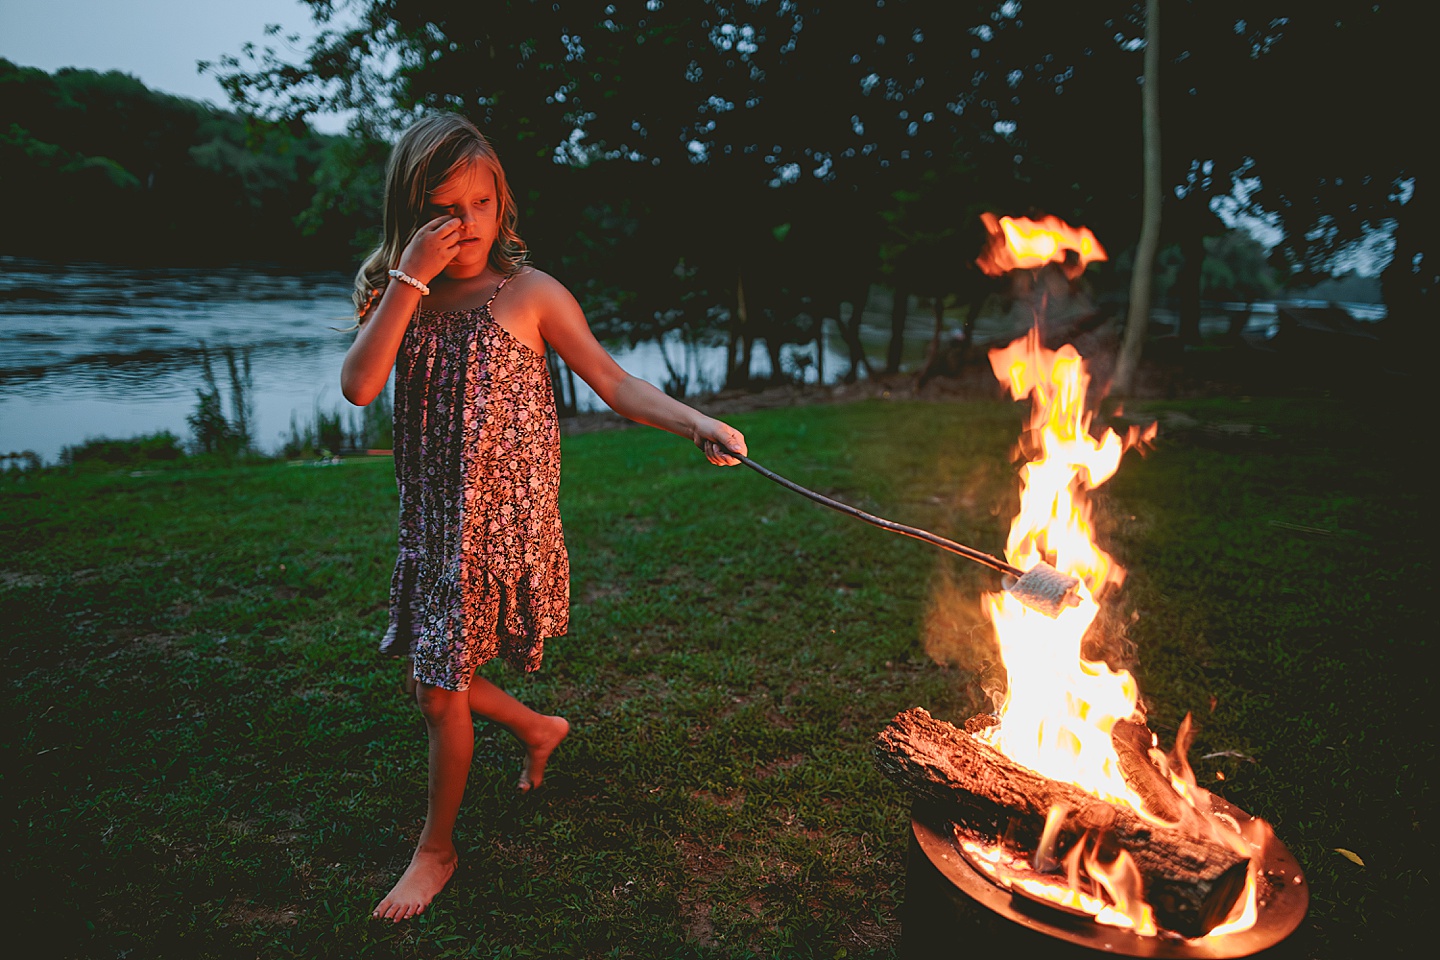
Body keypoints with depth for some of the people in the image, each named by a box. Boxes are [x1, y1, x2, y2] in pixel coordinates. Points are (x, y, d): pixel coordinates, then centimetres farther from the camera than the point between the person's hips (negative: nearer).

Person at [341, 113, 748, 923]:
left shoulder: (529, 293, -8)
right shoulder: (399, 297, 3)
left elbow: (613, 380, -8)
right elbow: (360, 386, -13)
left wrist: (699, 423, -21)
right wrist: (410, 278, -18)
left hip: (503, 522, -5)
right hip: (432, 521, 5)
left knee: (440, 691, 2)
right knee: (435, 678, 15)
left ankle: (437, 848, 27)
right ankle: (540, 728, 44)